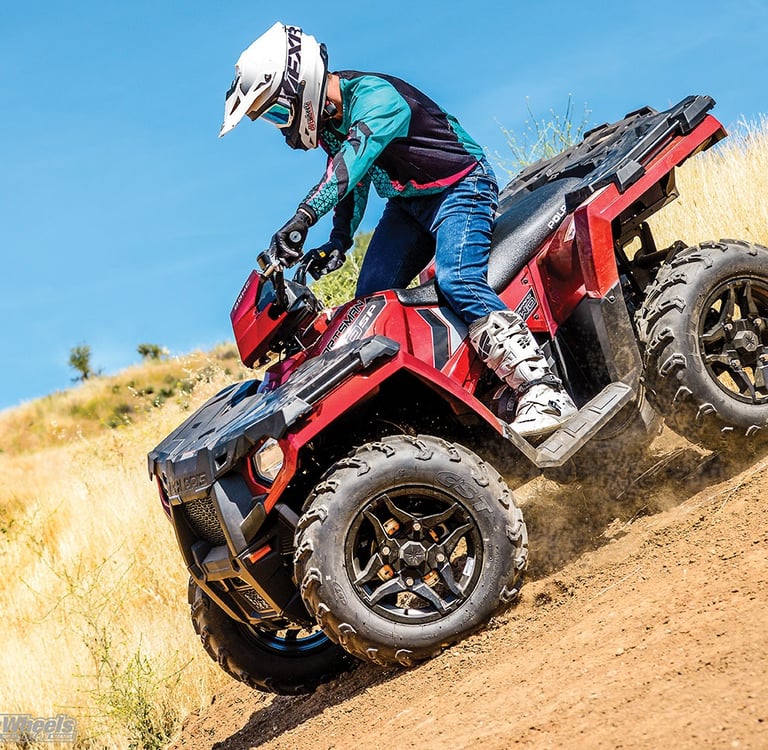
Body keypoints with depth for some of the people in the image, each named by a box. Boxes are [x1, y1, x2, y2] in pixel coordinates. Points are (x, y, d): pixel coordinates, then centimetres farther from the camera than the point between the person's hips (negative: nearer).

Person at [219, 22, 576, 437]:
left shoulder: (374, 95, -26)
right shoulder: (328, 117, 2)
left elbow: (355, 156, -44)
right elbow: (353, 182, 14)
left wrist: (304, 216, -55)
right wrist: (339, 241, -1)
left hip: (458, 188, -9)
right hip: (406, 203, 10)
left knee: (457, 282, -29)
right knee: (371, 296, -3)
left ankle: (542, 390, -36)